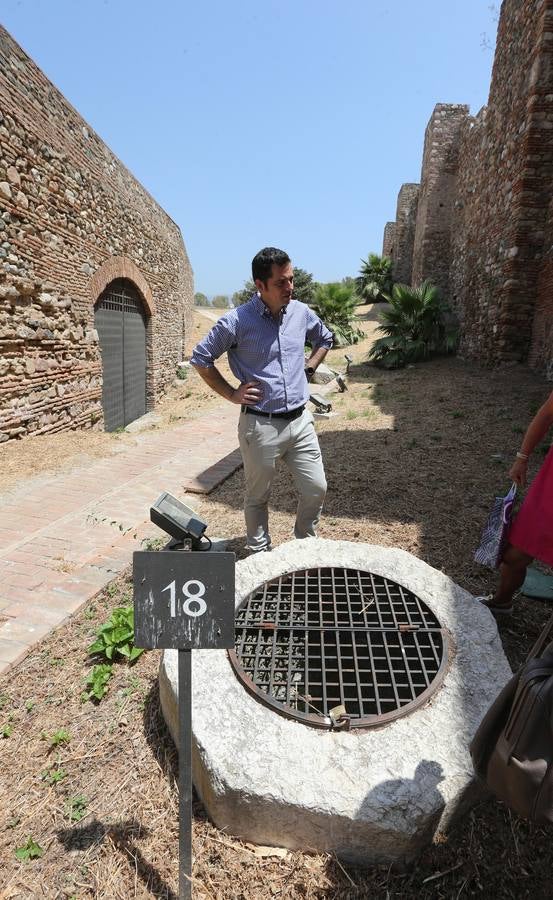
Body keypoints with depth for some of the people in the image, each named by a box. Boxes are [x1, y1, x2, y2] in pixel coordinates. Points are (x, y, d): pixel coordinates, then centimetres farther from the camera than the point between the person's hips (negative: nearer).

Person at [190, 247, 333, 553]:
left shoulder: (302, 313, 4)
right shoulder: (237, 321, -11)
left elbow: (325, 339, 25)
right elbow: (200, 358, -2)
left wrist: (308, 368, 11)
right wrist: (231, 394, -5)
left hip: (300, 420, 5)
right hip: (260, 425, -4)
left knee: (316, 489, 9)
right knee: (257, 497, 11)